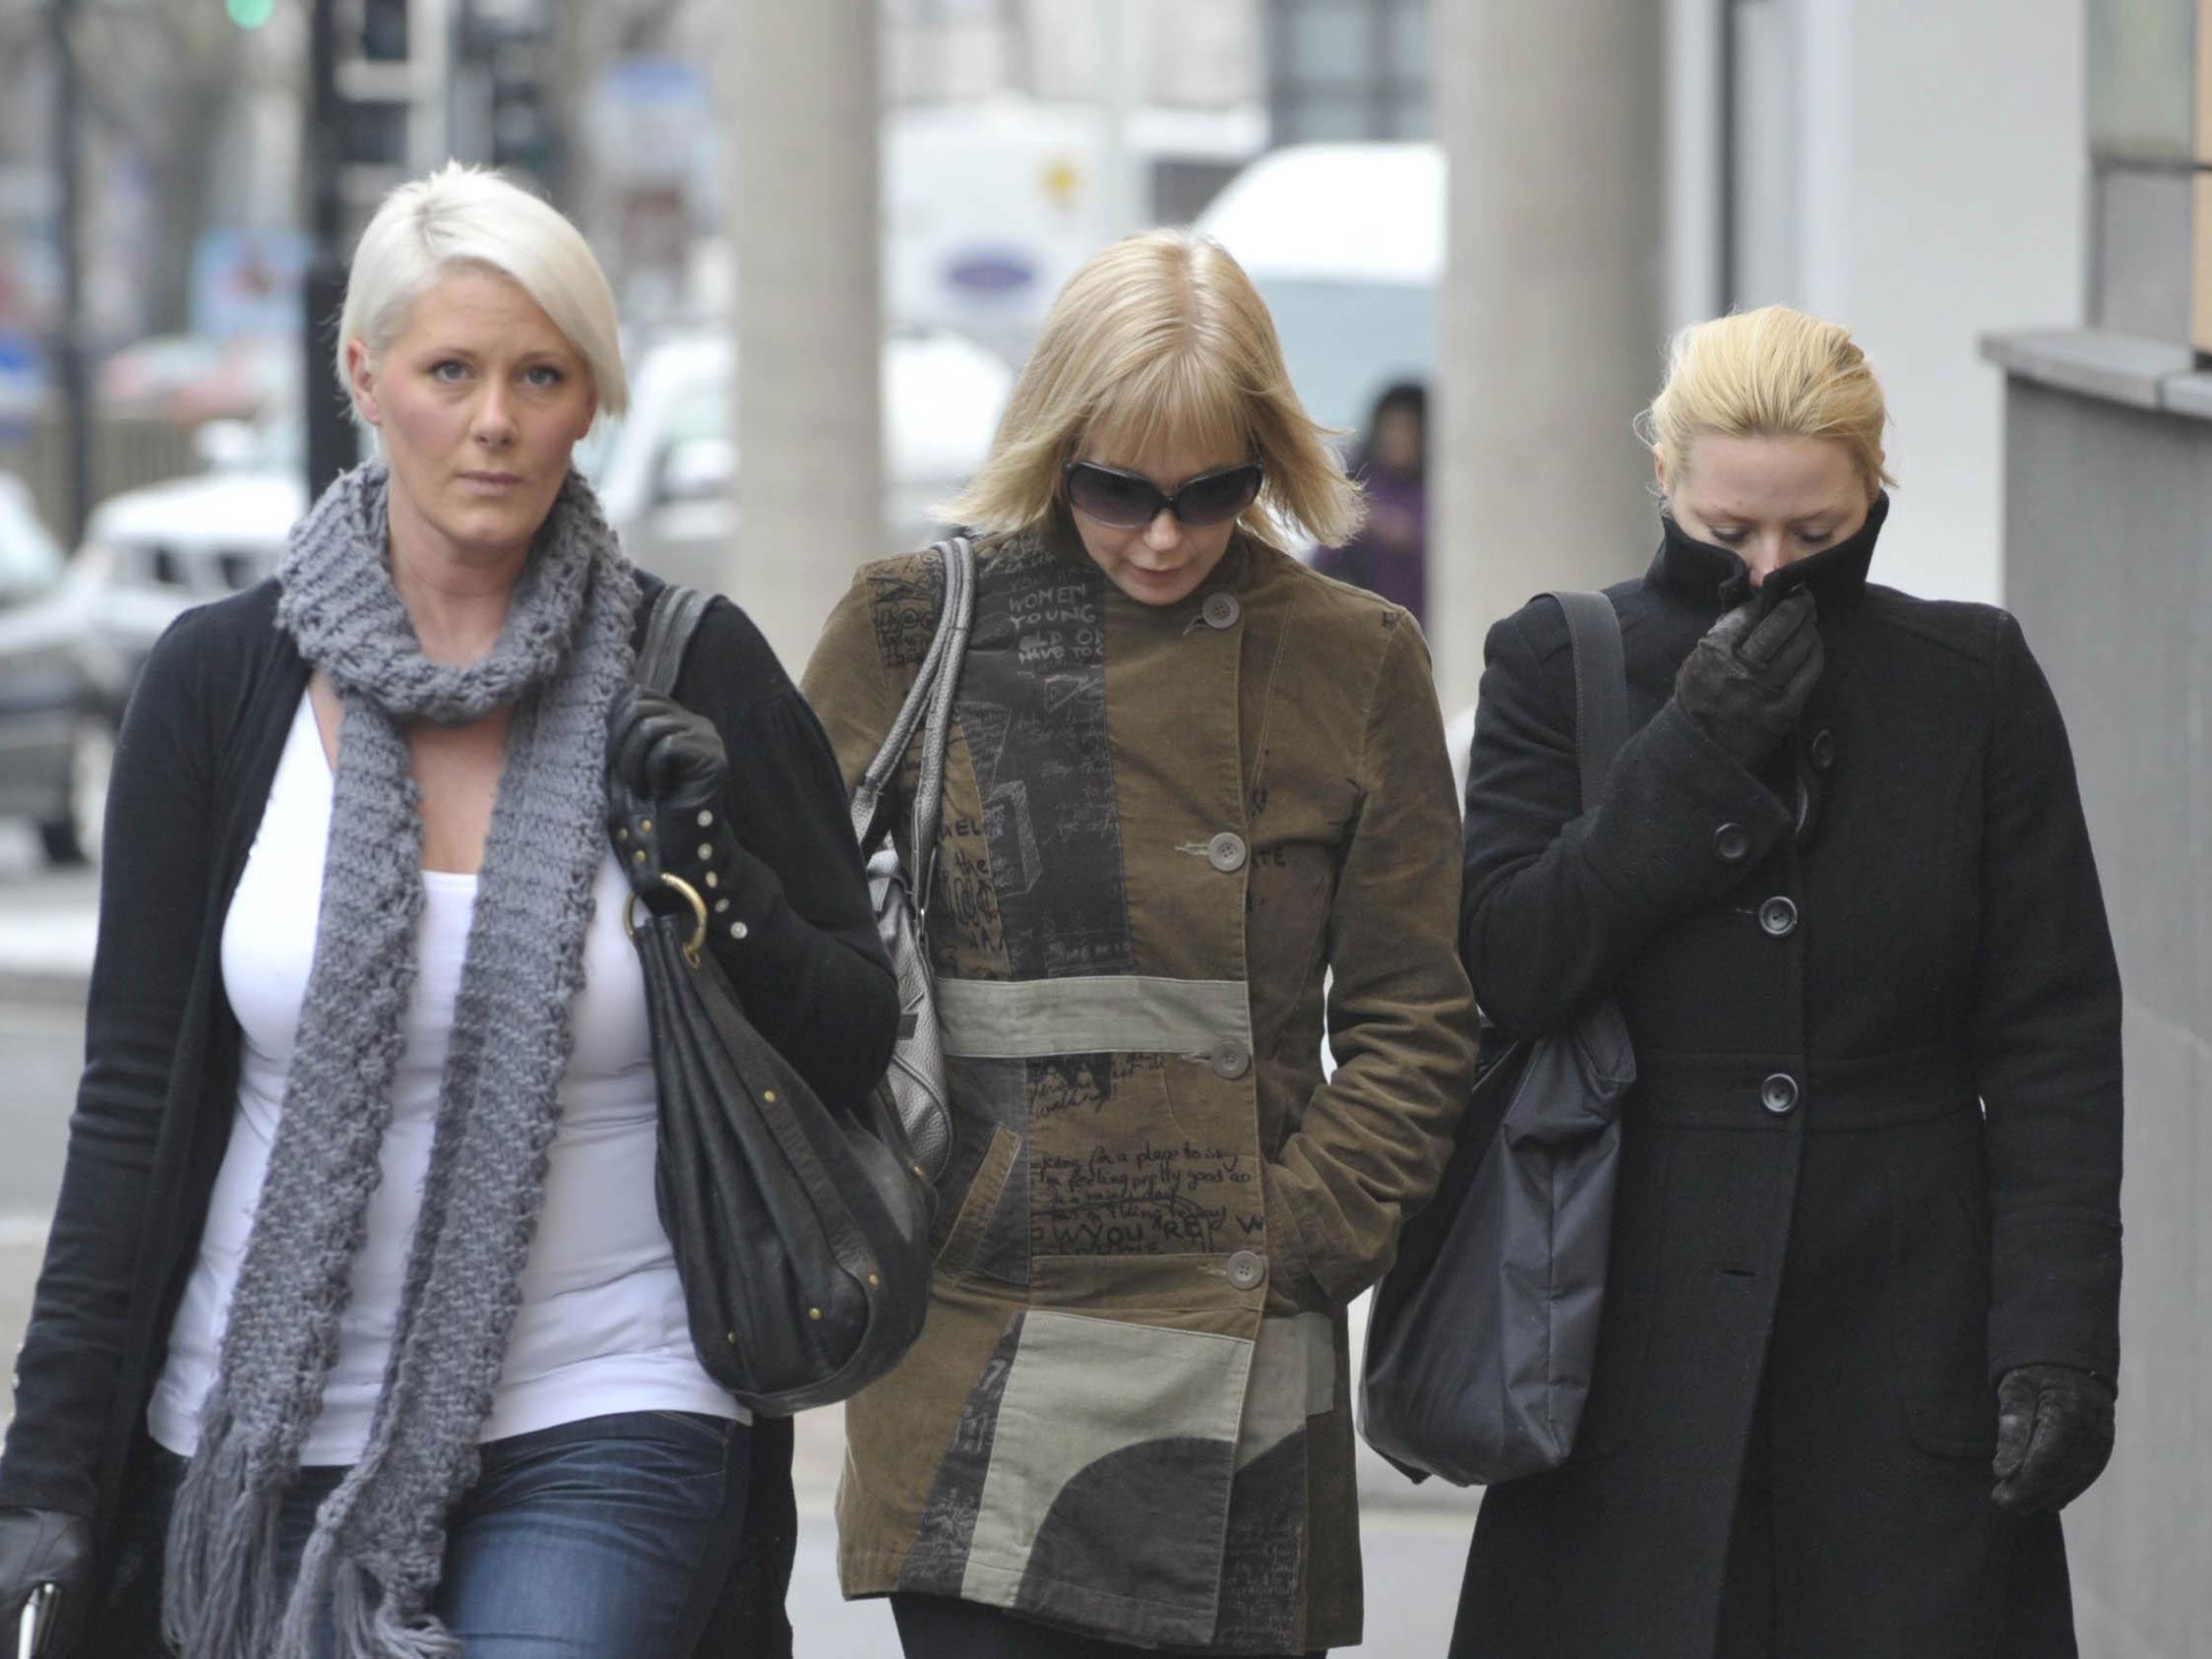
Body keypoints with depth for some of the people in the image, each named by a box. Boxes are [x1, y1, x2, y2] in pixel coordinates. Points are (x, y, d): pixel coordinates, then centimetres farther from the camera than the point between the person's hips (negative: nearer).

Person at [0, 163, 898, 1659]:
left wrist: (714, 874, -15)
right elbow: (132, 1099, 3)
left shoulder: (686, 676, -2)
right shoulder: (222, 680, 1)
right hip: (271, 1421, 2)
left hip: (597, 1437, -2)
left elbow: (854, 1050, 4)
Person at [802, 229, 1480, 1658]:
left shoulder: (1351, 665, 6)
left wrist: (1305, 1234, -3)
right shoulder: (913, 631, 5)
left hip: (1235, 1363, 1)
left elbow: (1415, 1018, 8)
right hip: (977, 1366, -1)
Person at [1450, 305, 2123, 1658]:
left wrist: (2059, 1335, -6)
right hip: (1640, 1337, 0)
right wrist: (1694, 758, -13)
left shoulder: (1976, 684, 4)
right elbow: (1502, 973, -6)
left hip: (1902, 1331, 0)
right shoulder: (1559, 668, 4)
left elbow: (2053, 1040, 3)